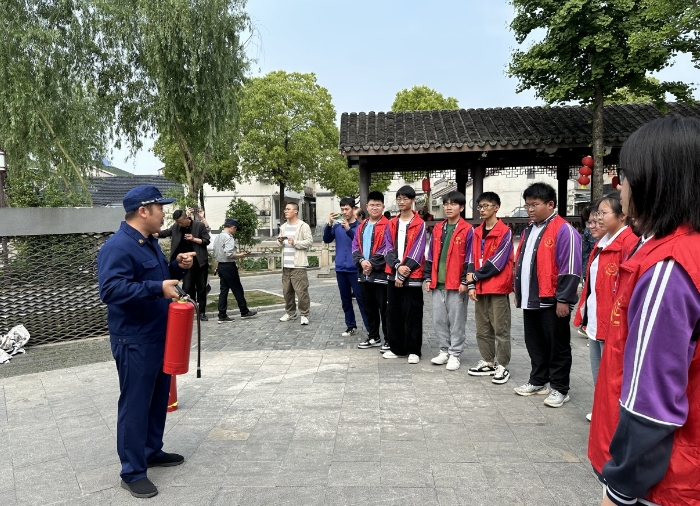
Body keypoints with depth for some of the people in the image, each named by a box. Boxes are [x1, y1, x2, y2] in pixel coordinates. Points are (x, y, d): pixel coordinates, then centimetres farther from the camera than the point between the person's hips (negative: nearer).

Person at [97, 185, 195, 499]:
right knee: (135, 405, 0)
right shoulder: (118, 247, -20)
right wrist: (157, 289, -35)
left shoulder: (149, 242, 11)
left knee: (158, 399, 19)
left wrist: (177, 267, 2)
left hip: (158, 336, 10)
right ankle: (132, 472, 13)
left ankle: (153, 451, 34)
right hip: (134, 341, -10)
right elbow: (110, 289, -31)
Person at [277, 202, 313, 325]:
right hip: (286, 265, 7)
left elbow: (309, 241, -12)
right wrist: (280, 241, 1)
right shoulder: (283, 227, 17)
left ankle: (304, 315, 3)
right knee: (287, 291, 13)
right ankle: (290, 313, 26)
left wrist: (295, 243, -19)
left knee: (301, 291, -7)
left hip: (298, 265, -7)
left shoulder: (303, 226, -6)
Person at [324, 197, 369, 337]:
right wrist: (329, 224, -16)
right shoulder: (337, 226, 6)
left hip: (355, 269, -5)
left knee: (361, 299, -3)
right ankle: (351, 326, 23)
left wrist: (348, 229, -27)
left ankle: (370, 329, 1)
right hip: (340, 269, 5)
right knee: (345, 300, 12)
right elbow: (327, 240, -2)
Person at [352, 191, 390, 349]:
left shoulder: (387, 226, -6)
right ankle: (373, 337, 28)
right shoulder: (361, 227, 14)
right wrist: (361, 261, -8)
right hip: (363, 273, 7)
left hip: (381, 273, -6)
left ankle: (389, 339, 11)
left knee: (384, 308, 0)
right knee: (369, 307, 15)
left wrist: (372, 264, -15)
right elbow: (355, 247, 10)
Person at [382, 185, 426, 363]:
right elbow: (388, 249, 3)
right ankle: (396, 348, 22)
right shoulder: (391, 224, 11)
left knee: (412, 315, 0)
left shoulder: (419, 224, -3)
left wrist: (404, 273, -13)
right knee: (393, 313, 10)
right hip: (393, 275, 5)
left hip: (412, 276, -5)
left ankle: (413, 350, 10)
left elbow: (417, 252, -10)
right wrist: (397, 266, -14)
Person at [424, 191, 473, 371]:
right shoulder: (438, 229, 11)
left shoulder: (467, 230, -5)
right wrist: (428, 278, 9)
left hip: (457, 284, -5)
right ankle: (444, 351, 24)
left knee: (456, 320, 4)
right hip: (438, 283, 5)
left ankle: (455, 354, 15)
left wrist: (465, 281, -11)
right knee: (438, 319, 11)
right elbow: (431, 255, 13)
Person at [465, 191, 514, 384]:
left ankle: (502, 366, 10)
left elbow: (497, 261, -14)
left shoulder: (505, 231, -8)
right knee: (482, 328, 12)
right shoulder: (477, 232, 12)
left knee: (500, 328, 0)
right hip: (480, 288, 7)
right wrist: (472, 284, 0)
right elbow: (472, 259, 9)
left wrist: (475, 276, -7)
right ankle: (487, 362, 25)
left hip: (498, 288, -6)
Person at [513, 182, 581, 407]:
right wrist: (518, 291, 17)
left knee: (557, 346, 5)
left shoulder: (564, 230, -12)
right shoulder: (529, 230, 14)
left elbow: (569, 268, -16)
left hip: (552, 301, -8)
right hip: (531, 299, 8)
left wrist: (563, 299, -17)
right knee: (534, 344, 17)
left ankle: (559, 389, 17)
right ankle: (538, 381, 31)